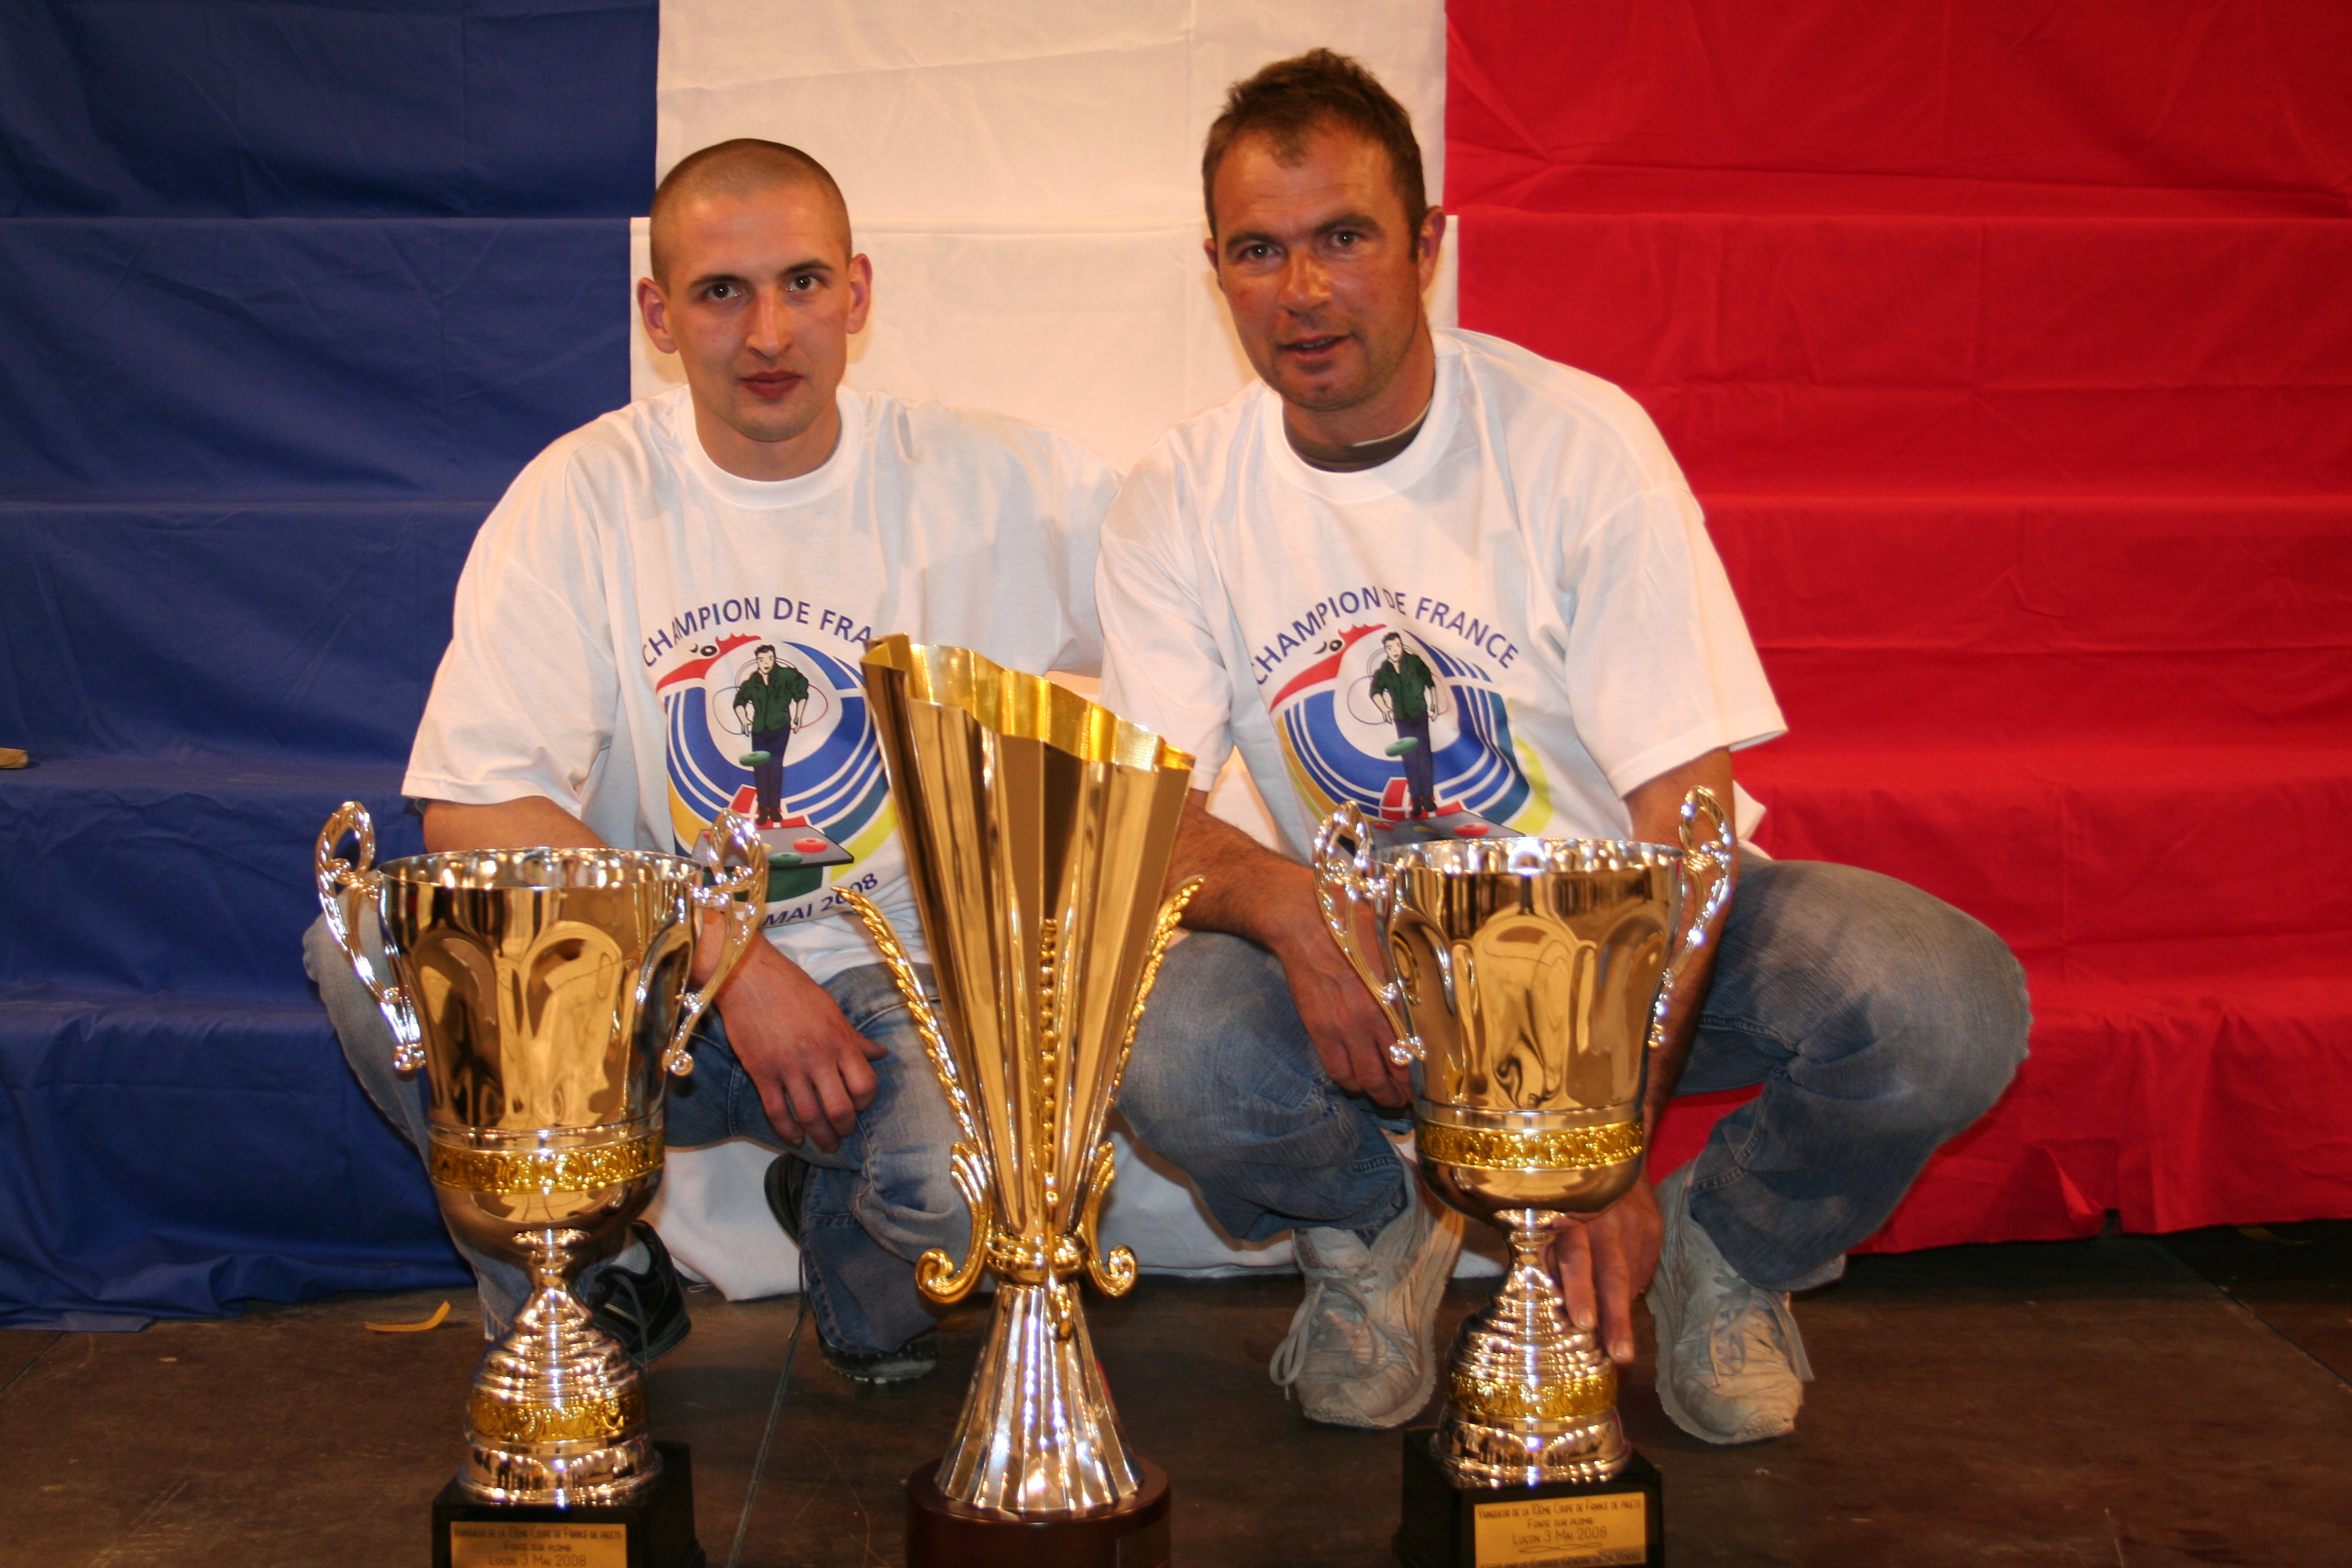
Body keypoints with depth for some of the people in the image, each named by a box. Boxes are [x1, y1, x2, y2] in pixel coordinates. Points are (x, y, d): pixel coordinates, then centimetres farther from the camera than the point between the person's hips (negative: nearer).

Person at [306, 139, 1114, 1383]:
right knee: (365, 946, -26)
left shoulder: (992, 482, -3)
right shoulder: (585, 496, -4)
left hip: (898, 984, -1)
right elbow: (470, 811, -12)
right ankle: (586, 1280, 2)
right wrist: (731, 964, -22)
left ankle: (845, 1233, 8)